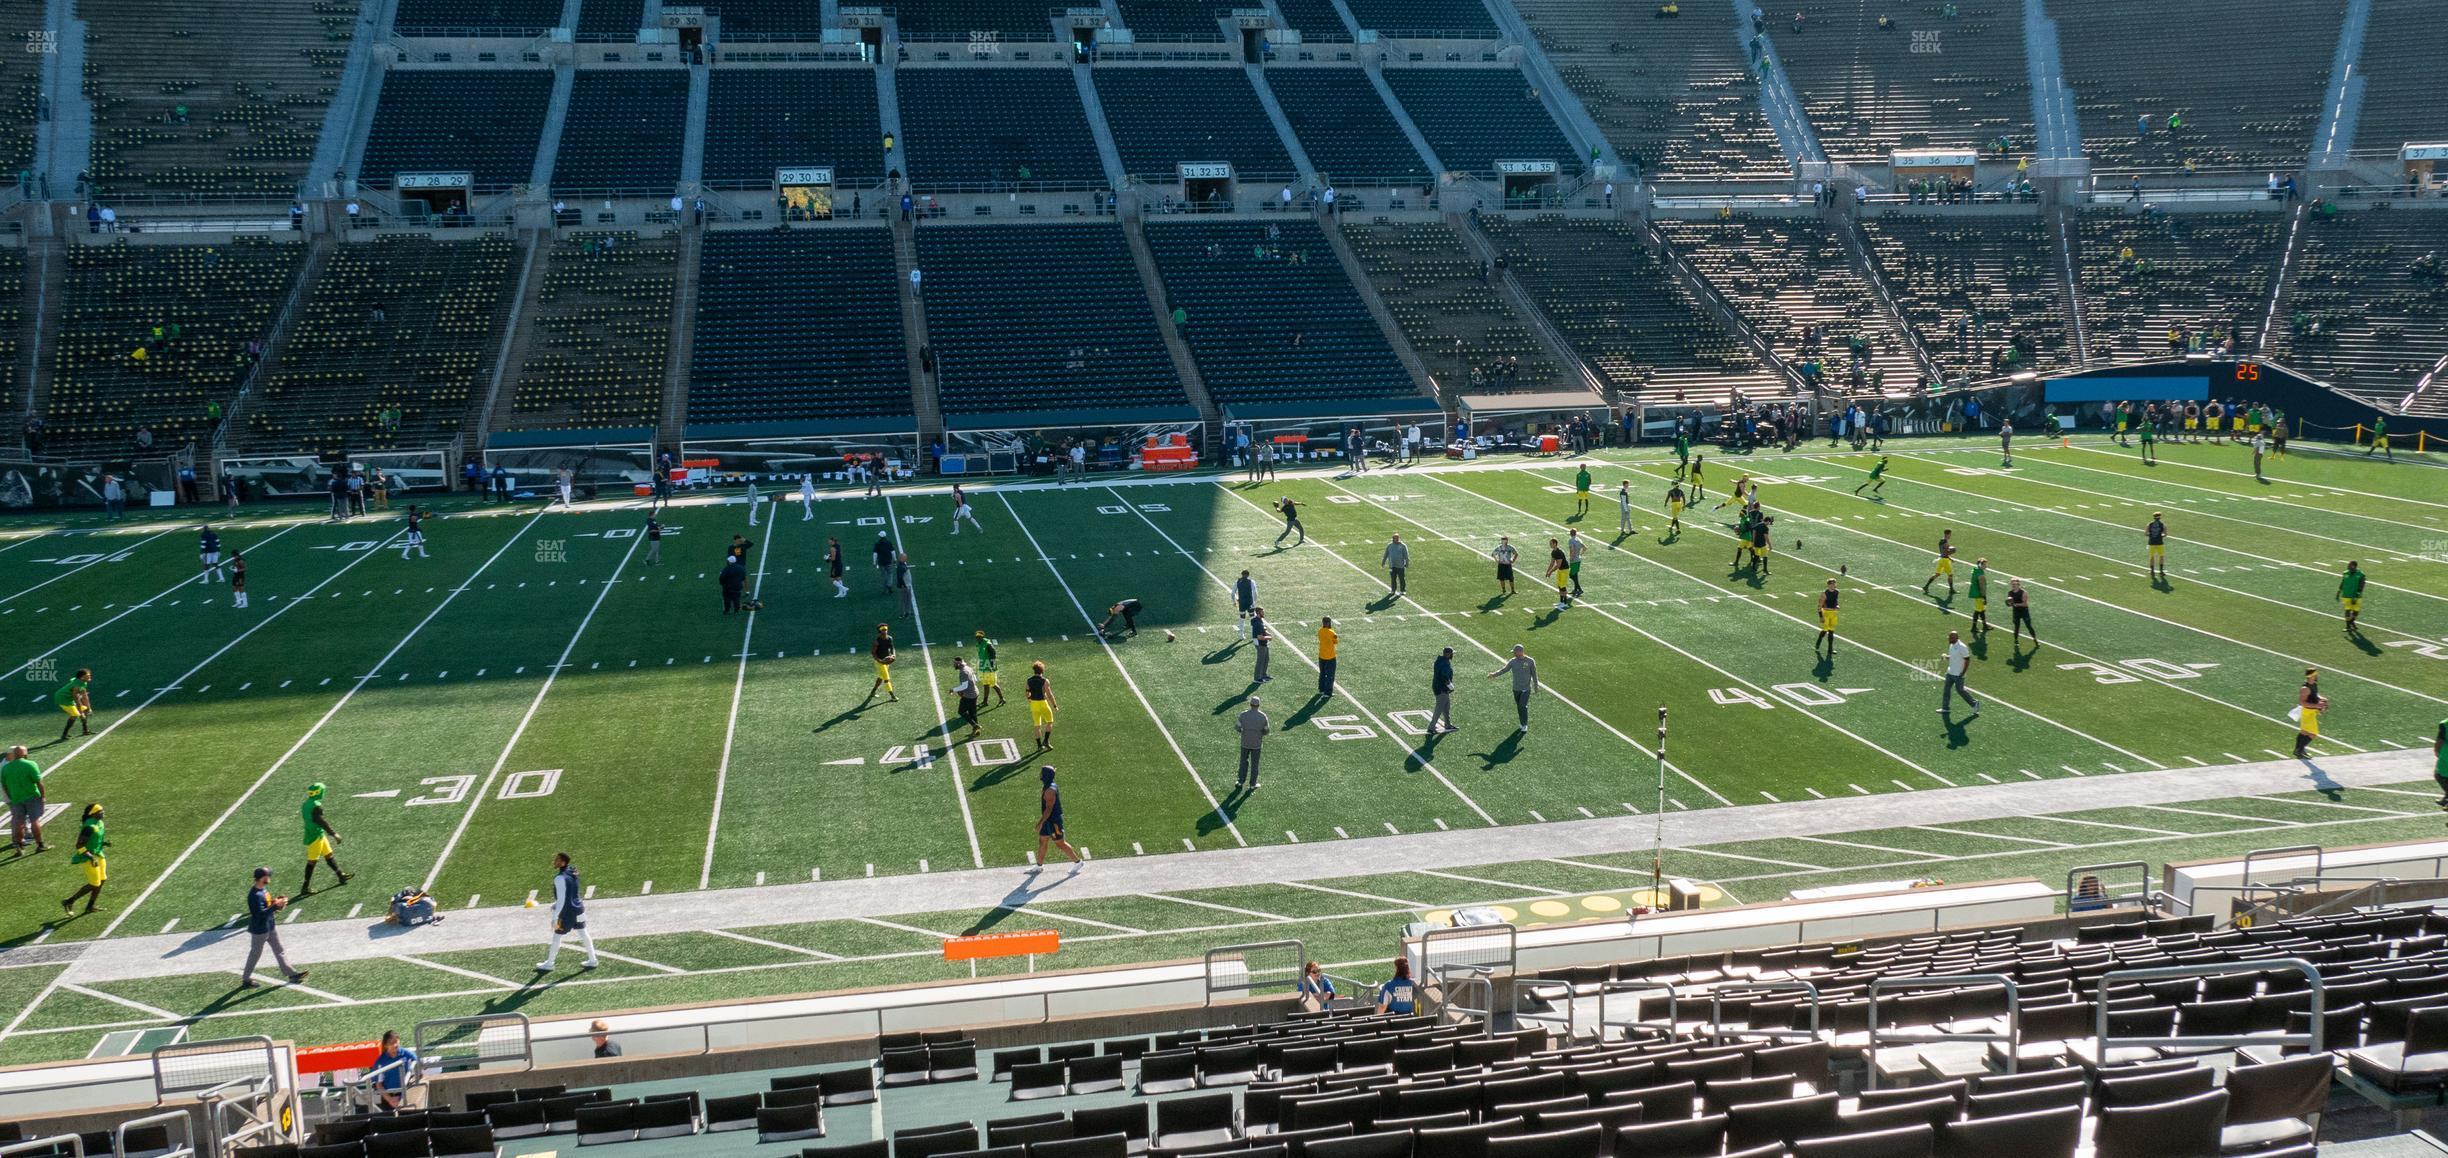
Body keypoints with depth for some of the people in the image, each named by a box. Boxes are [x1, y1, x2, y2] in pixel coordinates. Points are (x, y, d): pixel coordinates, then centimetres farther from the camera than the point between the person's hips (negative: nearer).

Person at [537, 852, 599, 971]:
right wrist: (556, 905, 24)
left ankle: (549, 964, 19)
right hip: (578, 908, 8)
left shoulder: (560, 878, -22)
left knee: (557, 936, 7)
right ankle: (592, 960, 21)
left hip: (567, 912, -8)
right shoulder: (572, 873, 4)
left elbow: (561, 900, -23)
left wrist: (556, 918, -20)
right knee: (583, 933, 15)